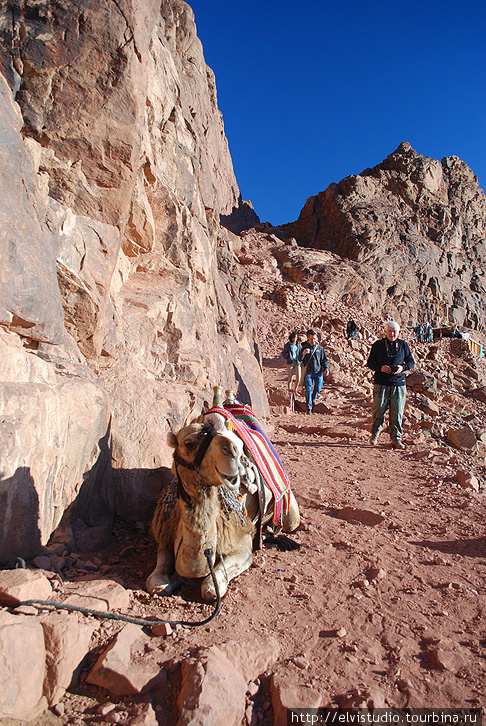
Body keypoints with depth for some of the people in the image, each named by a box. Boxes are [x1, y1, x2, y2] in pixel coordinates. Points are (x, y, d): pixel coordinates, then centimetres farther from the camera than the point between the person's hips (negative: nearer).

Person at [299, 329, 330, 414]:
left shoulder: (320, 348, 7)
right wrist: (303, 353, -19)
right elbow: (300, 359, 2)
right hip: (308, 372, -2)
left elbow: (324, 360, 12)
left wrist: (326, 368, -3)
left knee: (318, 388, 1)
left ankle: (313, 399, 34)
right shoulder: (305, 347, 4)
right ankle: (309, 408, 2)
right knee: (308, 389, -5)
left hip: (318, 372, 2)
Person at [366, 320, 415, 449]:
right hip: (381, 383, -1)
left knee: (397, 412, 1)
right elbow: (370, 363, 6)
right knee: (378, 410, -1)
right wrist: (380, 367, -14)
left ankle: (396, 439, 13)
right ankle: (375, 433, 21)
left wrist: (402, 367, -7)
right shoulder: (378, 345, 5)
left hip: (399, 383, 1)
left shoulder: (403, 345, 9)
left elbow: (411, 361, 14)